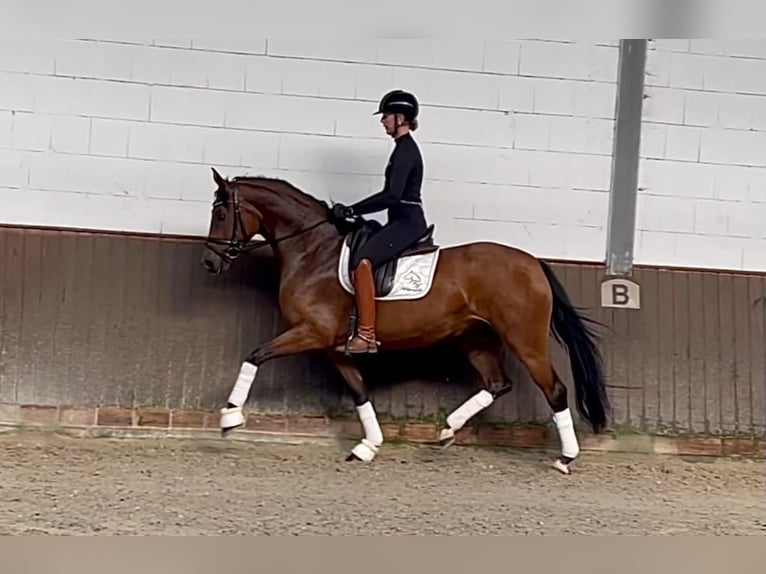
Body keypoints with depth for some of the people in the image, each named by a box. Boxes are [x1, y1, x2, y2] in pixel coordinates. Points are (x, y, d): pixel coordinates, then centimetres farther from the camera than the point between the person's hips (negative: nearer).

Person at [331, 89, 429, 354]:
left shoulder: (405, 149, -13)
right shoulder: (405, 147, 18)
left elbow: (392, 195, -22)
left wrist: (352, 210, -18)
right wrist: (355, 211, 19)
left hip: (407, 222, -11)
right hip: (404, 222, 11)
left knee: (362, 261, -29)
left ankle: (366, 336, -32)